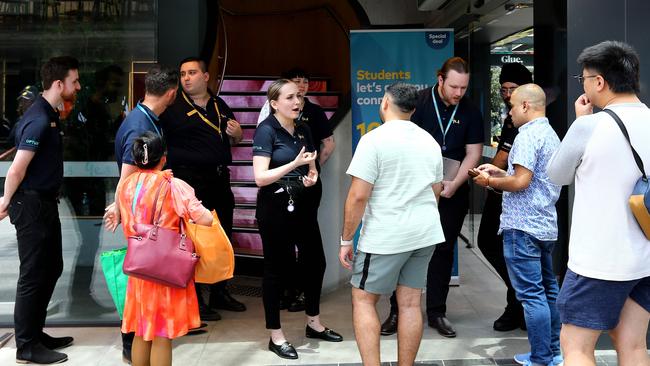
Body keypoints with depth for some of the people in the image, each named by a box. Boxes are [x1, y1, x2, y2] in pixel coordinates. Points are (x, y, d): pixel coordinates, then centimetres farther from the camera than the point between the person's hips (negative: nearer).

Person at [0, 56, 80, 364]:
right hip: (31, 204, -10)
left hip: (45, 203, 10)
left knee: (52, 268, 16)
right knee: (33, 275, -1)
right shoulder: (39, 120, -21)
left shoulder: (50, 115, 11)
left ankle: (36, 333, 29)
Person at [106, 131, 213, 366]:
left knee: (142, 332, 17)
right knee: (162, 335, 3)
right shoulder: (174, 186, -14)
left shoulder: (124, 185, 2)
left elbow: (119, 219, 19)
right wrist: (194, 211, 2)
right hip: (167, 269, -5)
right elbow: (206, 220, -19)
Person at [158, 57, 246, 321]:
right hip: (191, 181, -7)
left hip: (220, 179, 7)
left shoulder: (220, 105, 14)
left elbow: (233, 140, 25)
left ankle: (219, 293, 30)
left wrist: (236, 133, 3)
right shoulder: (173, 108, -5)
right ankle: (194, 300, 11)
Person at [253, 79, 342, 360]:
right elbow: (260, 177, -21)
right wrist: (296, 163, -27)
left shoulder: (303, 130, 7)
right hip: (275, 207, -7)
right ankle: (276, 336, 15)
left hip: (303, 204, 7)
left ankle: (313, 323, 31)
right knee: (277, 267, 2)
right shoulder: (266, 130, -13)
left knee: (315, 261, 11)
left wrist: (312, 176, -4)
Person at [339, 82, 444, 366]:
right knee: (410, 302, 10)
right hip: (425, 235, 6)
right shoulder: (430, 141, 10)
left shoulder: (374, 140, -12)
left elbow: (358, 196, -16)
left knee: (363, 299, 6)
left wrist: (346, 240, -8)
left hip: (385, 237, -6)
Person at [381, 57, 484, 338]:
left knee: (443, 251, 8)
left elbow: (473, 153, 2)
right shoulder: (418, 102, -6)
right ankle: (397, 312, 10)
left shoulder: (470, 112, 3)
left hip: (451, 192, 2)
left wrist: (455, 184, -12)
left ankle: (436, 312, 17)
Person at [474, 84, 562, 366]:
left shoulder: (528, 135, -14)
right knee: (549, 290, 15)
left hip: (523, 226, -10)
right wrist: (498, 172, 17)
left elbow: (521, 182, -21)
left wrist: (490, 181, -5)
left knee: (532, 295, -5)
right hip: (546, 225, 10)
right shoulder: (552, 135, 17)